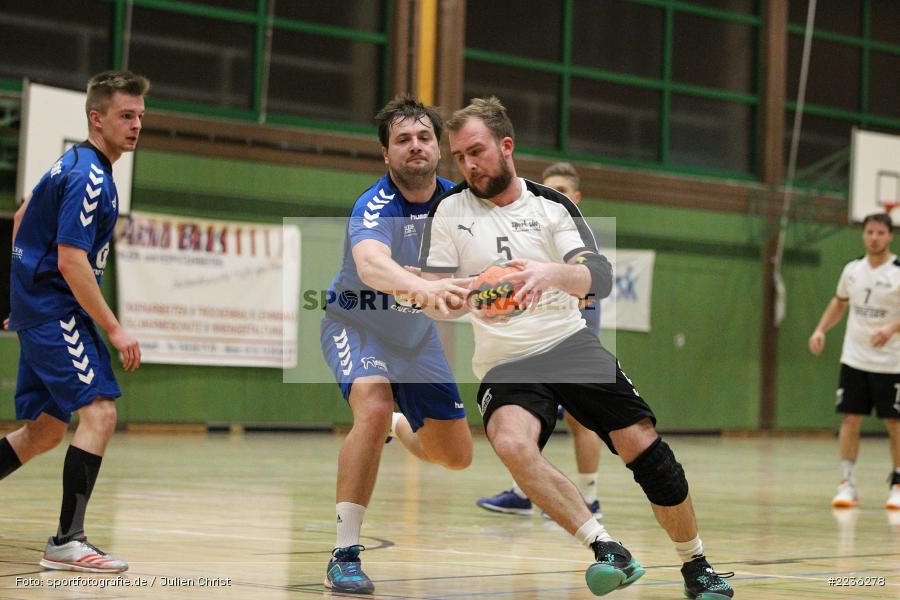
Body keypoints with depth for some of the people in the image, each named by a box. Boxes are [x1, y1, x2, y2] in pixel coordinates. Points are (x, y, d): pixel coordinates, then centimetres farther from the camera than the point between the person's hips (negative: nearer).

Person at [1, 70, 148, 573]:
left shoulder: (74, 165, 15)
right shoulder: (89, 178, -17)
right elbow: (71, 262, -23)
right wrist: (114, 330, -22)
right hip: (55, 311, -10)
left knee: (44, 431, 14)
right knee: (99, 413, -17)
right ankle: (68, 541, -19)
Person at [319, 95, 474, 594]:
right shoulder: (375, 207, -30)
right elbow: (370, 264, -53)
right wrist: (425, 287, -71)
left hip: (416, 334, 6)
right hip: (356, 324, -6)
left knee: (455, 457, 8)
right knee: (374, 408, -35)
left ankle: (400, 428, 45)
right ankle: (344, 554, -28)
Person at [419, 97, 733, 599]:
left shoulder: (552, 206, 3)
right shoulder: (450, 211, 3)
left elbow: (601, 278, -11)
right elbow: (433, 300, 0)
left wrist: (549, 273, -33)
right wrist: (469, 302, -24)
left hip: (570, 344, 1)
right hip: (505, 363, -1)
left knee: (643, 445, -12)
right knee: (512, 443, -33)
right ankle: (607, 549, -30)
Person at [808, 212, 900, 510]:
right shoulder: (852, 270, 6)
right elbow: (839, 302, 20)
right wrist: (821, 329, 7)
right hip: (854, 359, 4)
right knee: (850, 420, -1)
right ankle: (847, 485, 3)